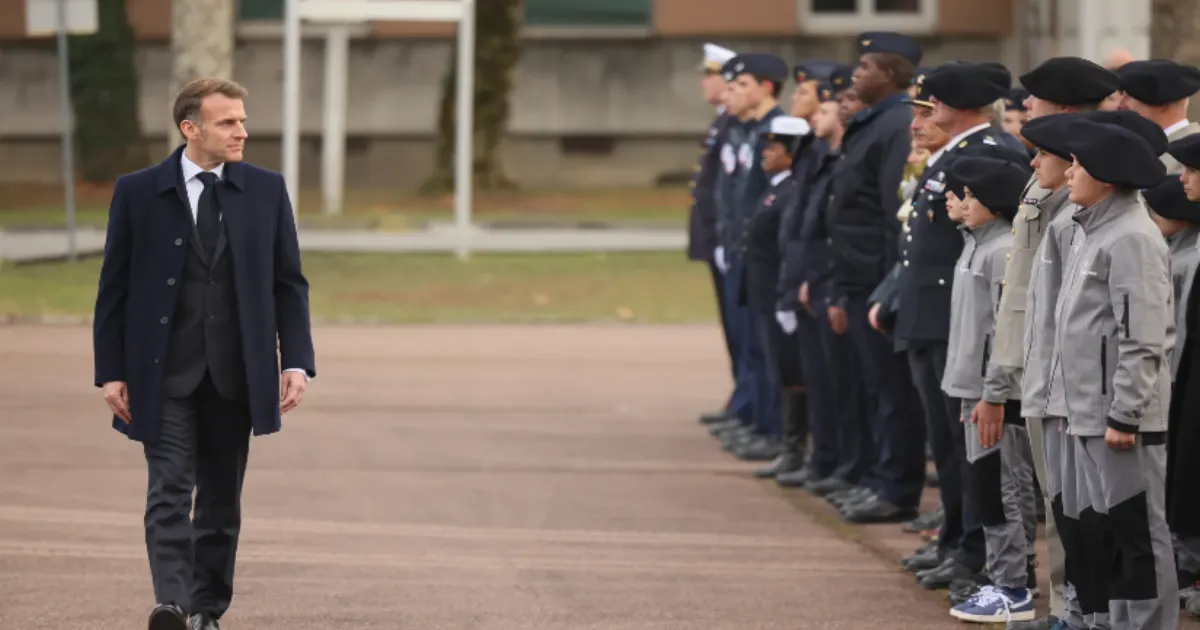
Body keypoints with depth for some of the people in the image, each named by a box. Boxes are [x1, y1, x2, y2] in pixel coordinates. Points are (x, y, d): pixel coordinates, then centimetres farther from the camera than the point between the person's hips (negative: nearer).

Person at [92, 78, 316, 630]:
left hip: (235, 374, 3)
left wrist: (296, 361, -4)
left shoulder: (266, 191, 5)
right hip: (165, 375, -2)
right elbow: (114, 289, 2)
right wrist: (111, 372, -3)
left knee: (221, 500, 8)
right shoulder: (138, 192, -1)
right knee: (171, 489, -14)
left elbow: (289, 284, 7)